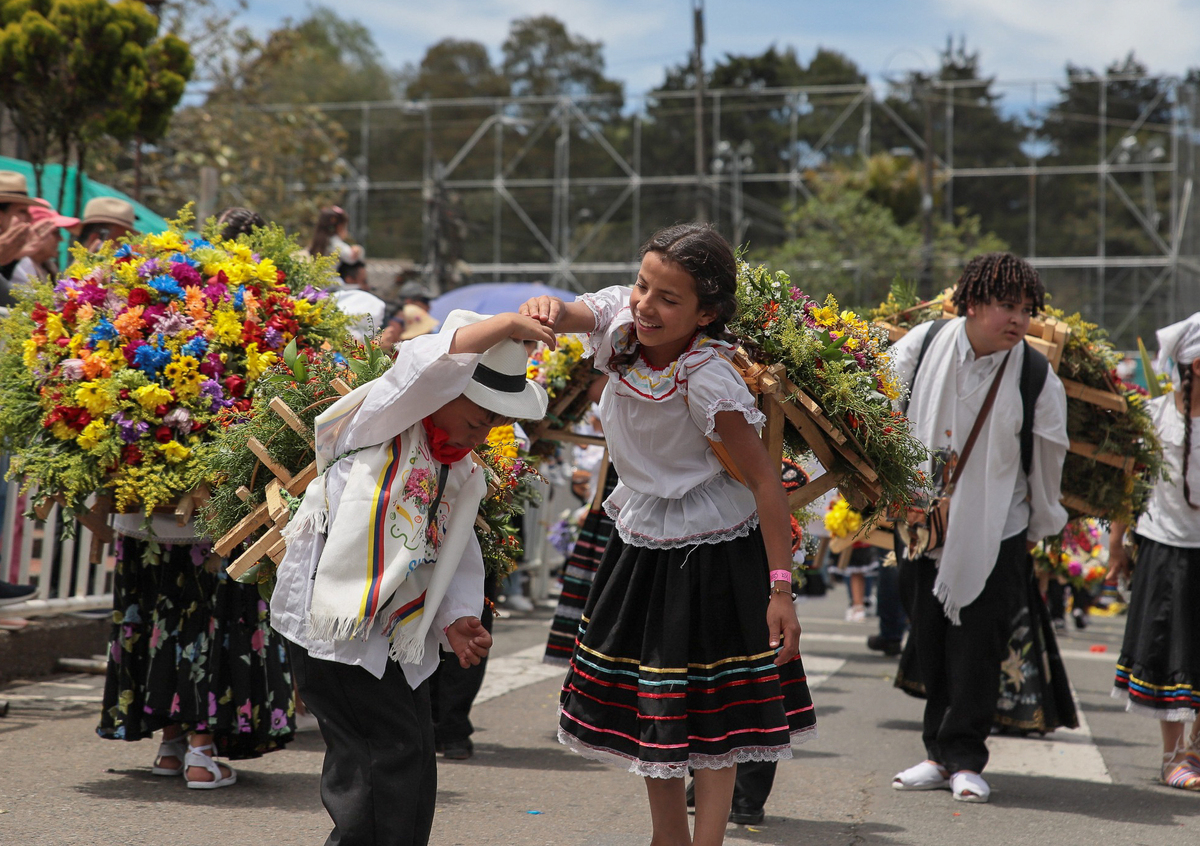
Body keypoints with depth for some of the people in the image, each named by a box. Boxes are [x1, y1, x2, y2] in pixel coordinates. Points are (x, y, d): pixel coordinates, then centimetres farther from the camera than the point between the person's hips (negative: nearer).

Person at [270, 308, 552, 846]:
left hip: (395, 638, 8)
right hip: (330, 617, -8)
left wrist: (457, 619, -2)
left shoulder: (462, 478, 15)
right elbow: (426, 364, -26)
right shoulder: (381, 423, -7)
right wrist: (506, 325, -29)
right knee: (390, 751, -11)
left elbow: (457, 557, 16)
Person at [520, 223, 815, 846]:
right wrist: (547, 309, -50)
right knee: (645, 699, 17)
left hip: (706, 556, -8)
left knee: (706, 710, 2)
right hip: (640, 539, 8)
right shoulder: (622, 315, -10)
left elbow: (764, 478, -24)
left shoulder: (706, 379, -28)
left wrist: (780, 589, -26)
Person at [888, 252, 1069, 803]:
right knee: (929, 643, 7)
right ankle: (940, 753, 17)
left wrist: (1040, 531, 10)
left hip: (996, 534, -2)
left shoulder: (1038, 379, -10)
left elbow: (1048, 462, 2)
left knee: (977, 644, -4)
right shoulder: (923, 345, -7)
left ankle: (965, 758, 7)